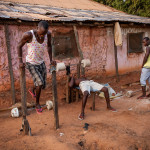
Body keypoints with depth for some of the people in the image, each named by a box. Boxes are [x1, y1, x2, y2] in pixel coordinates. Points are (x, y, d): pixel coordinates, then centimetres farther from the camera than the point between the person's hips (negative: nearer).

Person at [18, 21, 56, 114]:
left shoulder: (48, 34, -15)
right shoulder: (29, 35, -27)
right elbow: (19, 46, -11)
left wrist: (51, 59, 0)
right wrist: (20, 61, -16)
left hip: (41, 62, 5)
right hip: (31, 63, -5)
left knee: (43, 85, 12)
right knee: (40, 83, -18)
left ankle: (32, 90, 49)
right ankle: (37, 104, 8)